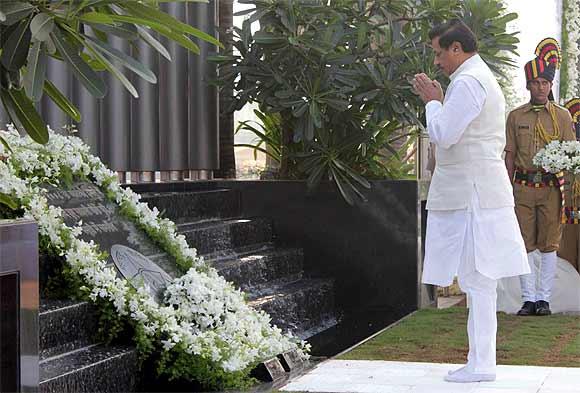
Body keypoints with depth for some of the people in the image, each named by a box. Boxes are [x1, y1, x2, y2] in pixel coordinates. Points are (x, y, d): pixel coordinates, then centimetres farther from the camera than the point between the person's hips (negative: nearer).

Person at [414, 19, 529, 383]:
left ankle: (481, 364, -5)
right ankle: (481, 361, 16)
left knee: (478, 279, -8)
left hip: (471, 196, -10)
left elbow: (444, 135, -18)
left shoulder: (467, 82, -13)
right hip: (477, 193, 10)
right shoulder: (485, 79, 20)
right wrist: (439, 102, 18)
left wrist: (433, 101, -4)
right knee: (480, 281, 11)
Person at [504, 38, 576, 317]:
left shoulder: (562, 116, 7)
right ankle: (528, 298, 7)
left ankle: (544, 298, 6)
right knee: (524, 244, 1)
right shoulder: (516, 116, 9)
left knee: (549, 244, 1)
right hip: (523, 187, 1)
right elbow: (510, 155, 10)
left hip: (551, 187, -1)